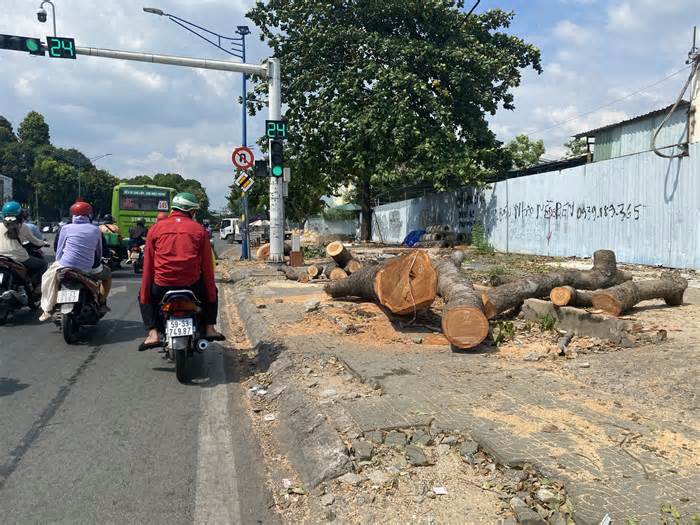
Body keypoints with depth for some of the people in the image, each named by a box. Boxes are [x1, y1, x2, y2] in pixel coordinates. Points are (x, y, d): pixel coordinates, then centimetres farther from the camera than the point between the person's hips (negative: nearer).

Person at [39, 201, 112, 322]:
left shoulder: (66, 228, 2)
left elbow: (59, 251, 7)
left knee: (48, 277, 27)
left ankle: (47, 310, 20)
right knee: (107, 275, 29)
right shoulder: (95, 230, 5)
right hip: (88, 269, 1)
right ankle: (102, 304, 25)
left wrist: (59, 262, 26)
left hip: (66, 265, 0)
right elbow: (99, 252, 14)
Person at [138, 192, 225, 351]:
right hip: (192, 285, 0)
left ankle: (152, 333, 10)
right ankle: (209, 328, 19)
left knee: (144, 296, 30)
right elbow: (207, 266, 4)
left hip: (162, 286, 0)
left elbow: (147, 265, 5)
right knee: (211, 290, 31)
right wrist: (212, 296, 12)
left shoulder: (156, 228, 6)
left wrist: (144, 296, 11)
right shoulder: (199, 230, 5)